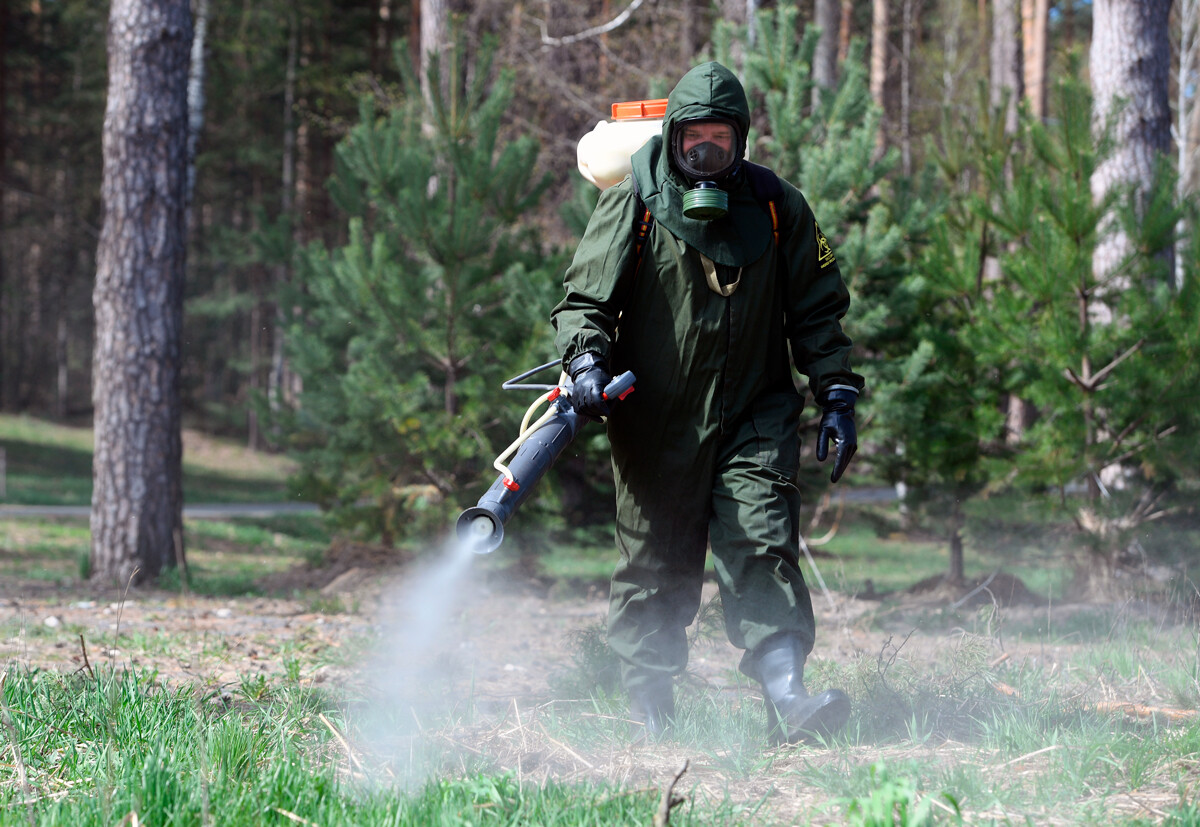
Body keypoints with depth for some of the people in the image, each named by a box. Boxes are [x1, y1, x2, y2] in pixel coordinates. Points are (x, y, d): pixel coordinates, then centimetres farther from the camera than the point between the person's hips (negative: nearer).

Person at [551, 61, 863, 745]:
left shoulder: (778, 209, 4)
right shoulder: (634, 207, -2)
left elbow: (818, 310, 11)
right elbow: (586, 297, -3)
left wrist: (838, 397, 3)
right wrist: (587, 361, -22)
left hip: (754, 417, 0)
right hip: (657, 424, 0)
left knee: (763, 547, -14)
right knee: (656, 565, 7)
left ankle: (788, 699, -23)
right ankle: (648, 708, 20)